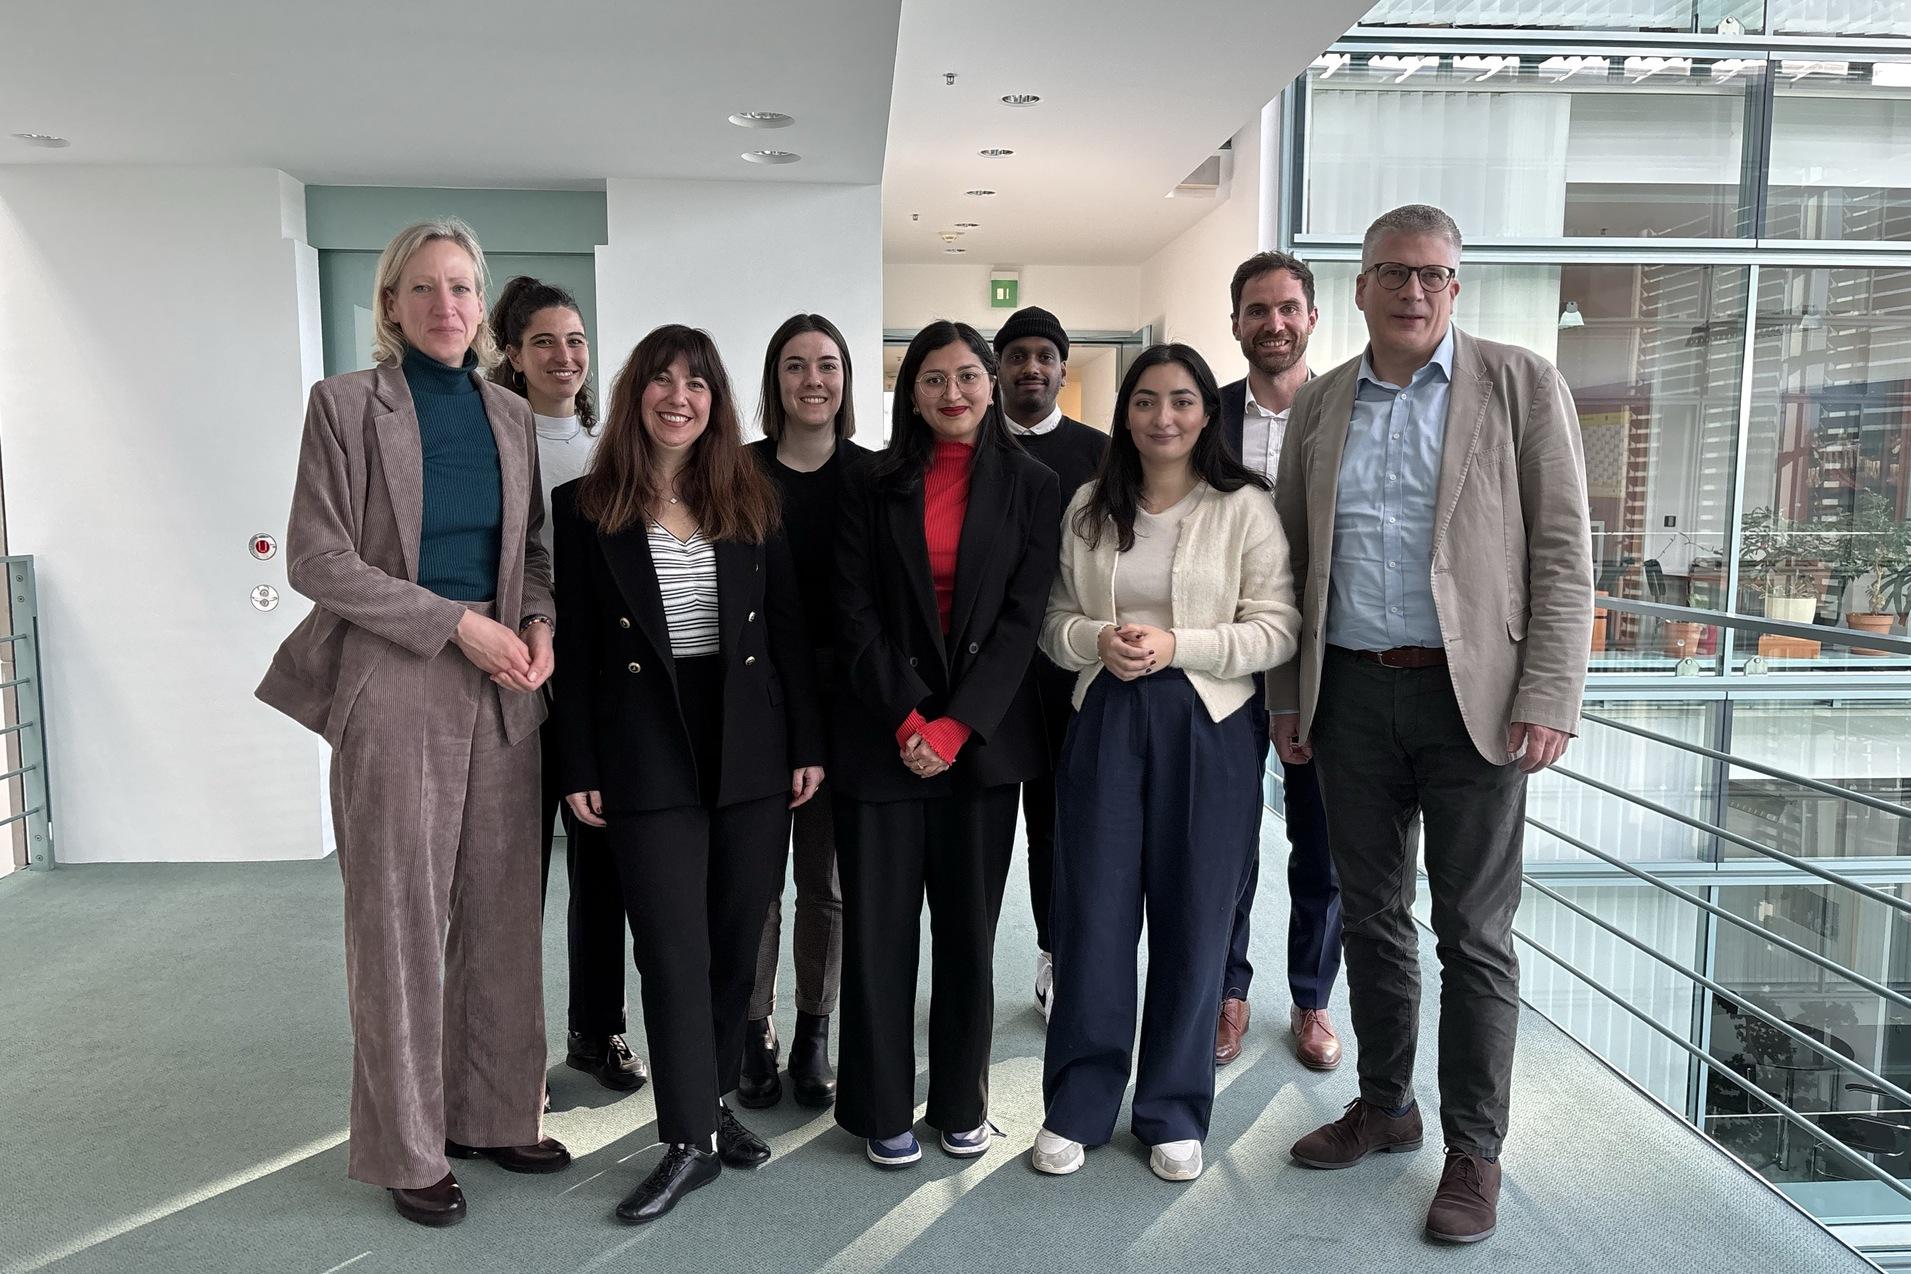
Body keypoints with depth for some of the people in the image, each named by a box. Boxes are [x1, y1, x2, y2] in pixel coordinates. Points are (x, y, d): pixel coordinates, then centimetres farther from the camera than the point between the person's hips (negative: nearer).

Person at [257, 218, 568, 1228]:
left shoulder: (509, 415, 11)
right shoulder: (346, 404, -3)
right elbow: (317, 558, -8)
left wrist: (539, 623, -4)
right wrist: (460, 625, -14)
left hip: (503, 688, 5)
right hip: (395, 688, -4)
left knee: (501, 909, 10)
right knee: (402, 917, 4)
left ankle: (492, 1113, 26)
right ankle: (408, 1147, 20)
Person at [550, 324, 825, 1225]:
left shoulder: (752, 500, 6)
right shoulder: (585, 508, 0)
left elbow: (788, 632, 6)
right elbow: (574, 650, 0)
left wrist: (807, 743, 3)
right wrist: (579, 769, -4)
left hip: (751, 749, 3)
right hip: (648, 758, -2)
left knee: (735, 941, 11)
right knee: (674, 952, -1)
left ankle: (711, 1103, 29)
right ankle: (688, 1139, 12)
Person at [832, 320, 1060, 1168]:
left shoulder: (1029, 487, 4)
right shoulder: (873, 487, 5)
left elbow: (1022, 617, -3)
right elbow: (855, 613, -1)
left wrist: (954, 727, -11)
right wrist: (906, 724, -11)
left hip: (982, 736, 0)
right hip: (882, 736, 0)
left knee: (969, 927, 8)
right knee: (878, 925, 3)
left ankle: (961, 1103, 24)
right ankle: (883, 1108, 19)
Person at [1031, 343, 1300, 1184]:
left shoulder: (1245, 508, -1)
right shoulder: (1088, 508, 8)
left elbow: (1277, 629, -5)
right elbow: (1054, 620, 10)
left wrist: (1176, 644, -17)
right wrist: (1097, 639, -11)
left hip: (1208, 728, -2)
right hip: (1106, 723, 2)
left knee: (1192, 922, 7)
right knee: (1092, 915, 4)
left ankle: (1174, 1112, 25)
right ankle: (1077, 1106, 21)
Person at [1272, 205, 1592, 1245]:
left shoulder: (1520, 384, 0)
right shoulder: (1318, 404, 10)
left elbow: (1561, 552, -5)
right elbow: (1293, 560, 11)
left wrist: (1547, 698, -12)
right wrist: (1286, 696, 7)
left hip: (1470, 693, -3)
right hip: (1350, 693, 4)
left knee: (1473, 932, 4)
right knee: (1371, 914, 14)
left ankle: (1474, 1150, 20)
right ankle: (1384, 1107, 32)